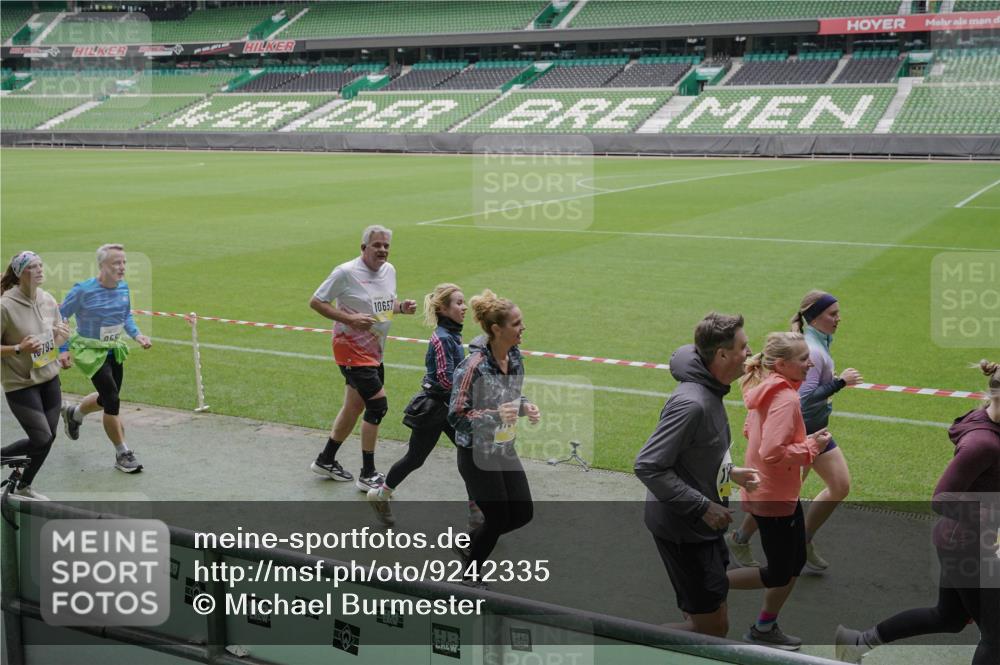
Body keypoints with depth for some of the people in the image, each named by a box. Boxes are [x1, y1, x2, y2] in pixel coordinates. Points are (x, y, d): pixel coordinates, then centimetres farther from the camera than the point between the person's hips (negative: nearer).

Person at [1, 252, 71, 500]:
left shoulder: (48, 300, 1)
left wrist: (62, 337, -8)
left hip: (49, 379, 6)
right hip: (20, 384, -6)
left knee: (49, 437, 10)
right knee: (41, 439, -10)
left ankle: (23, 488, 29)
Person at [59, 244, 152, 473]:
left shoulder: (123, 287, -4)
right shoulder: (83, 290, -21)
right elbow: (60, 317, -9)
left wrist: (137, 335, -4)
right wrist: (63, 349, -14)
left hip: (115, 351, 7)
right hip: (91, 352, -7)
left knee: (107, 398, 19)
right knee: (113, 400, -11)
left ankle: (73, 413, 51)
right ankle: (123, 454, 2)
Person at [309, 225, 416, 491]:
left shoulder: (389, 270, 6)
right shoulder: (346, 272, -16)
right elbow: (316, 302, -11)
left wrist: (401, 307, -2)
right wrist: (349, 318, -22)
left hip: (374, 351, 8)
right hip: (351, 349, -8)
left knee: (354, 408, 17)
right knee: (378, 405, -13)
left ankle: (326, 460, 35)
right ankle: (367, 475, -2)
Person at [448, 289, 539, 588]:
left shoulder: (515, 356, -1)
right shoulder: (474, 367, -25)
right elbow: (456, 415, -21)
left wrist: (525, 407, -6)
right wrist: (496, 415, -33)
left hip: (505, 450, 8)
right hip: (478, 455, -8)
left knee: (523, 513, 11)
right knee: (498, 518, 2)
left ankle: (469, 543, 35)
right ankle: (472, 573, 29)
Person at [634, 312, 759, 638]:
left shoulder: (710, 392, 5)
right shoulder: (691, 403, -26)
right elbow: (647, 466, -28)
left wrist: (729, 472, 10)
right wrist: (703, 506, -24)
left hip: (702, 526, 10)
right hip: (683, 530, -10)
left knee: (704, 615, 19)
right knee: (713, 626, -3)